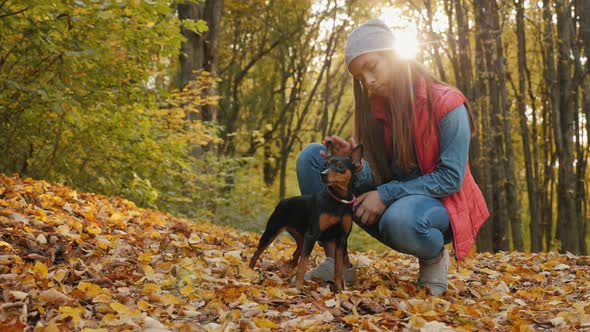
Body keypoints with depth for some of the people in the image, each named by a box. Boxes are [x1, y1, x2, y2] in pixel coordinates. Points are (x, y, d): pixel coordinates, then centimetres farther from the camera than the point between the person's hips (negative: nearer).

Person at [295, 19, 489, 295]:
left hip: (438, 204, -6)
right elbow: (374, 176, -3)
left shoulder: (446, 103, -16)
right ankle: (337, 262, -11)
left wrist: (387, 195, -22)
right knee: (312, 156, -8)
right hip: (390, 200, 6)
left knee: (400, 219, -43)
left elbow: (451, 177, -18)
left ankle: (434, 258, -6)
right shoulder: (375, 107, 1)